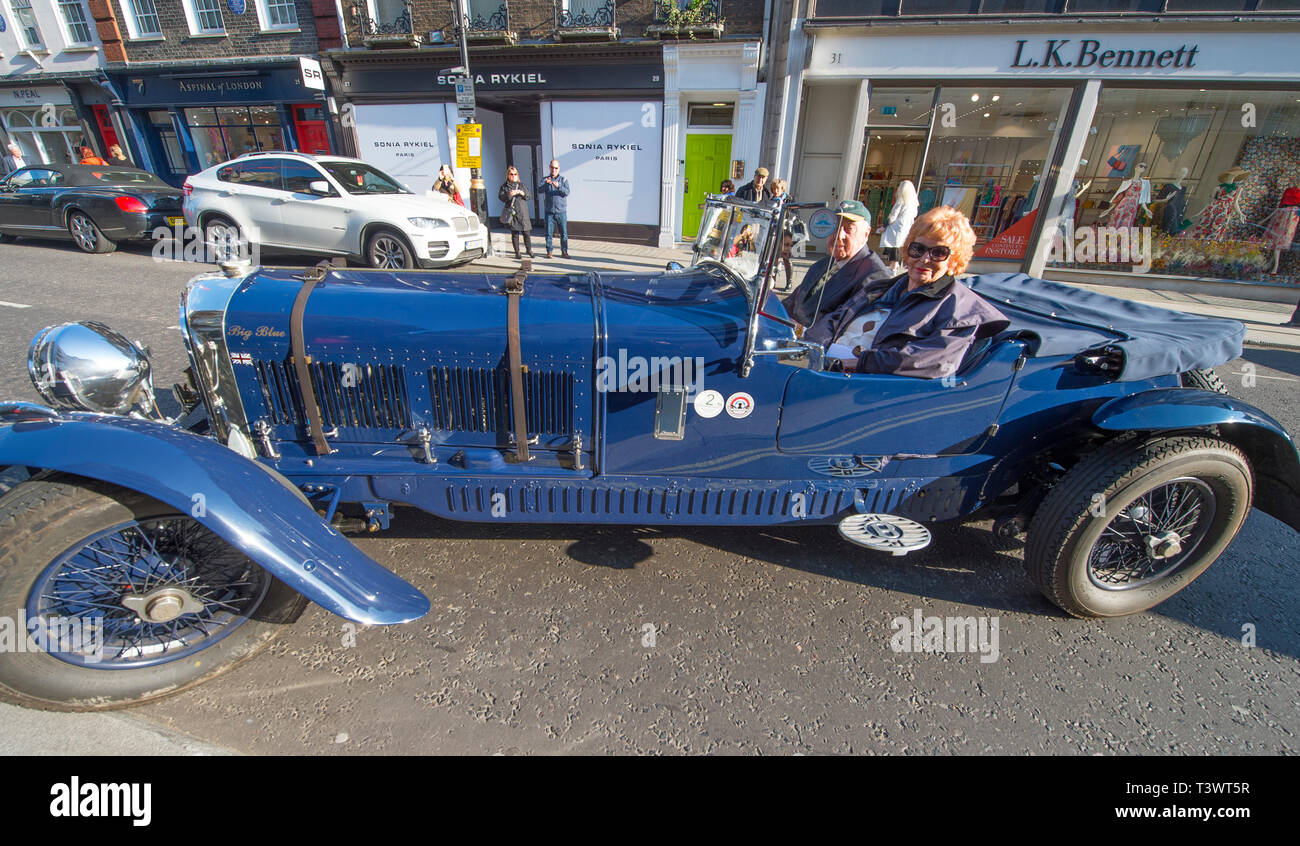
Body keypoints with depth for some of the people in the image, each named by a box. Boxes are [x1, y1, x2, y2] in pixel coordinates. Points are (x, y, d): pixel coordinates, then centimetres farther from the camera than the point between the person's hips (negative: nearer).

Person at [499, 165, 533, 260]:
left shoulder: (521, 185, 16)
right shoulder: (504, 186, 8)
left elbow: (528, 196, 10)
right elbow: (501, 197, -1)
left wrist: (522, 193, -10)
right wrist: (509, 195, -18)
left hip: (523, 213, 2)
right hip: (512, 213, -2)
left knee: (526, 232, -1)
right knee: (515, 234, 0)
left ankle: (529, 250, 13)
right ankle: (517, 252, 6)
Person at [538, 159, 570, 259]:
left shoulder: (563, 180, 8)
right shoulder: (545, 179, 7)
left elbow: (567, 192, -8)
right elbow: (540, 190, -10)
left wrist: (558, 187, -26)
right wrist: (546, 183, -29)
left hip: (561, 211, 0)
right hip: (549, 211, 0)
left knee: (564, 233, 0)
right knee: (549, 233, 0)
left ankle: (564, 251, 10)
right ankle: (549, 252, 8)